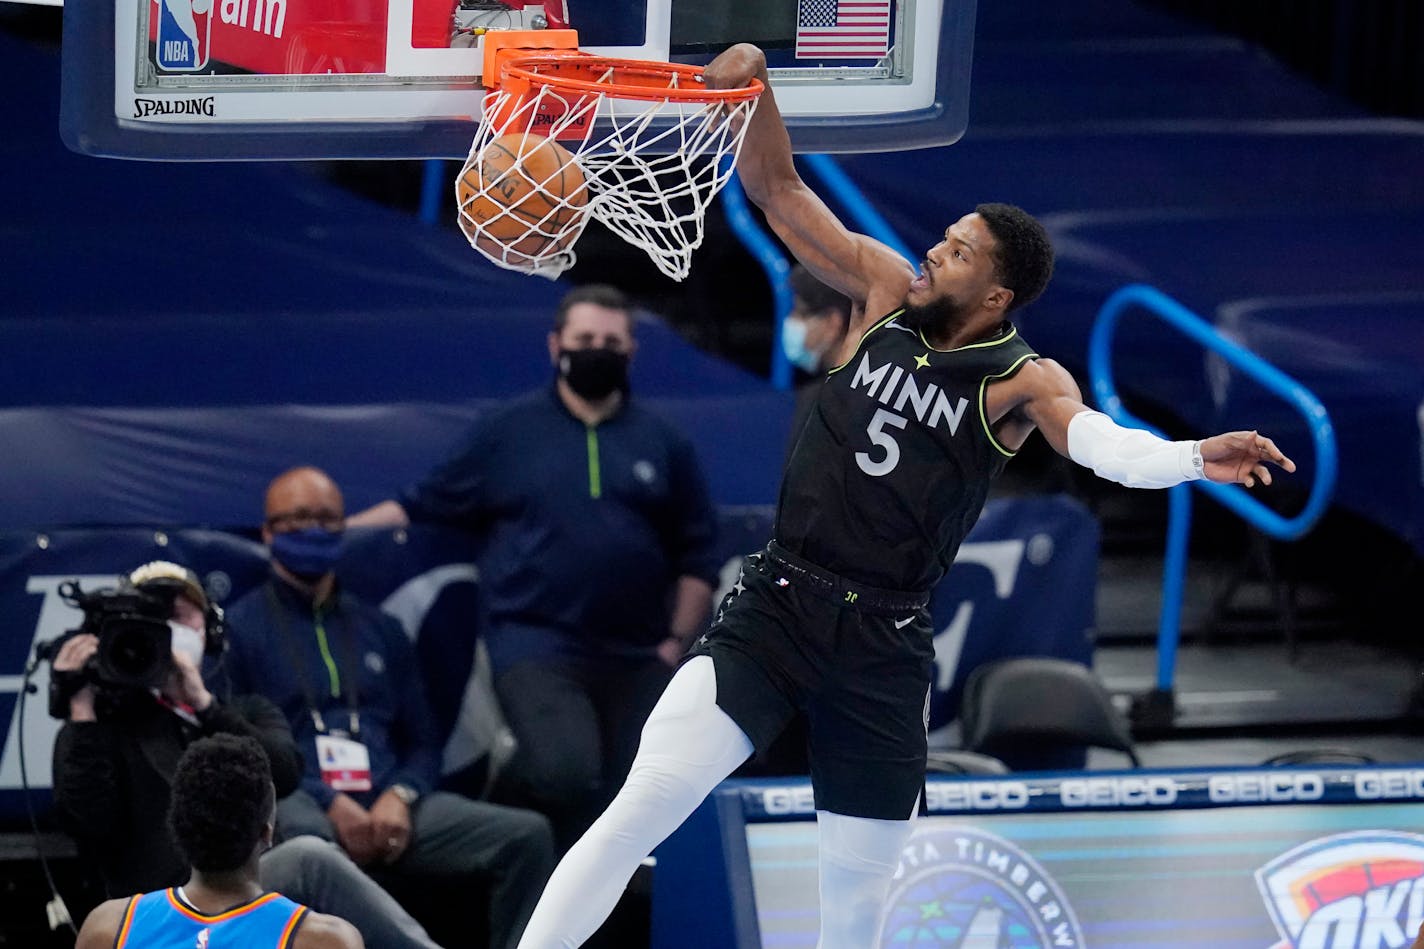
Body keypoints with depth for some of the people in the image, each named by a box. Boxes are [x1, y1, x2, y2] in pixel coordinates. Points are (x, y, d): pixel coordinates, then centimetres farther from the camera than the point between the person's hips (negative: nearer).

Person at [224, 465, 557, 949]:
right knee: (302, 834, -43)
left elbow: (422, 742, 23)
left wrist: (401, 796, -2)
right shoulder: (239, 627, 10)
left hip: (389, 805, 5)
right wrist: (329, 803, -12)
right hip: (300, 805, -5)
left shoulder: (379, 630, 26)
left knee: (528, 835, -17)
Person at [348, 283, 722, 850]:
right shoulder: (509, 434, 7)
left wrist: (676, 642, 5)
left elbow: (697, 558, 16)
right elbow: (423, 507, 9)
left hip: (635, 657, 3)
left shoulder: (663, 446, 13)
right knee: (565, 773, -27)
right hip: (537, 647, -3)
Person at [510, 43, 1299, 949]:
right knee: (643, 808, -18)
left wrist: (1194, 458, -48)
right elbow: (777, 188, 2)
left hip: (885, 644, -1)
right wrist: (753, 85, -16)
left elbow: (1098, 439, -27)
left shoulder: (1022, 380, -7)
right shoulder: (885, 291, 2)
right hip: (777, 602, 1)